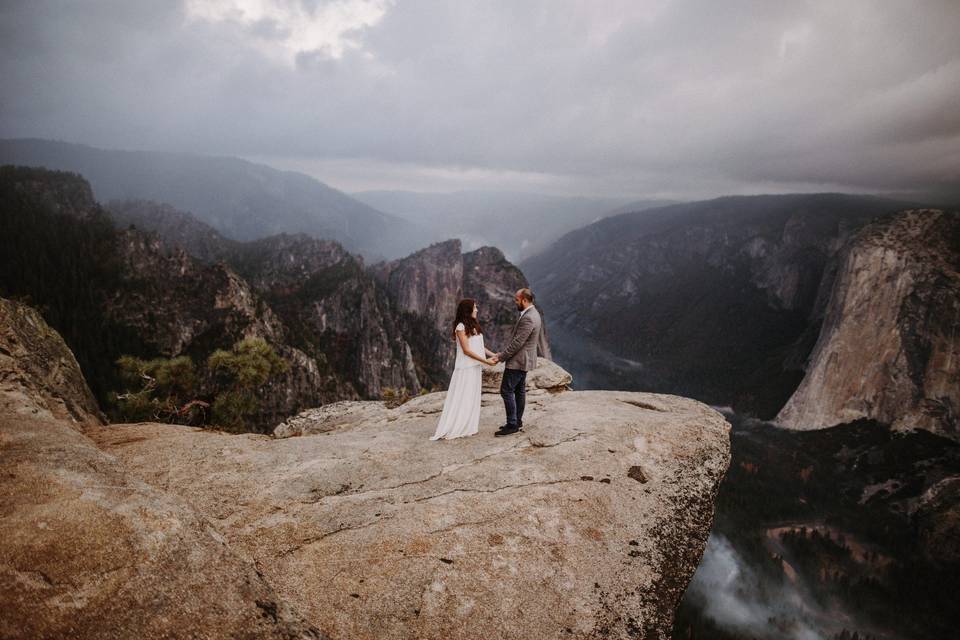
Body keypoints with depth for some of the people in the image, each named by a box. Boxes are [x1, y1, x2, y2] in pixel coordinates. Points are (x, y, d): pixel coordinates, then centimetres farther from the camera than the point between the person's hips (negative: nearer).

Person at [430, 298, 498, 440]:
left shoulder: (474, 325, 11)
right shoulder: (461, 327, -13)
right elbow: (466, 350, -16)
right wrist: (486, 361, -17)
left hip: (476, 367, 8)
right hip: (465, 368, -8)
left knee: (472, 398, 10)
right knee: (461, 399, -5)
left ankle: (468, 427, 17)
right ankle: (449, 430, 0)